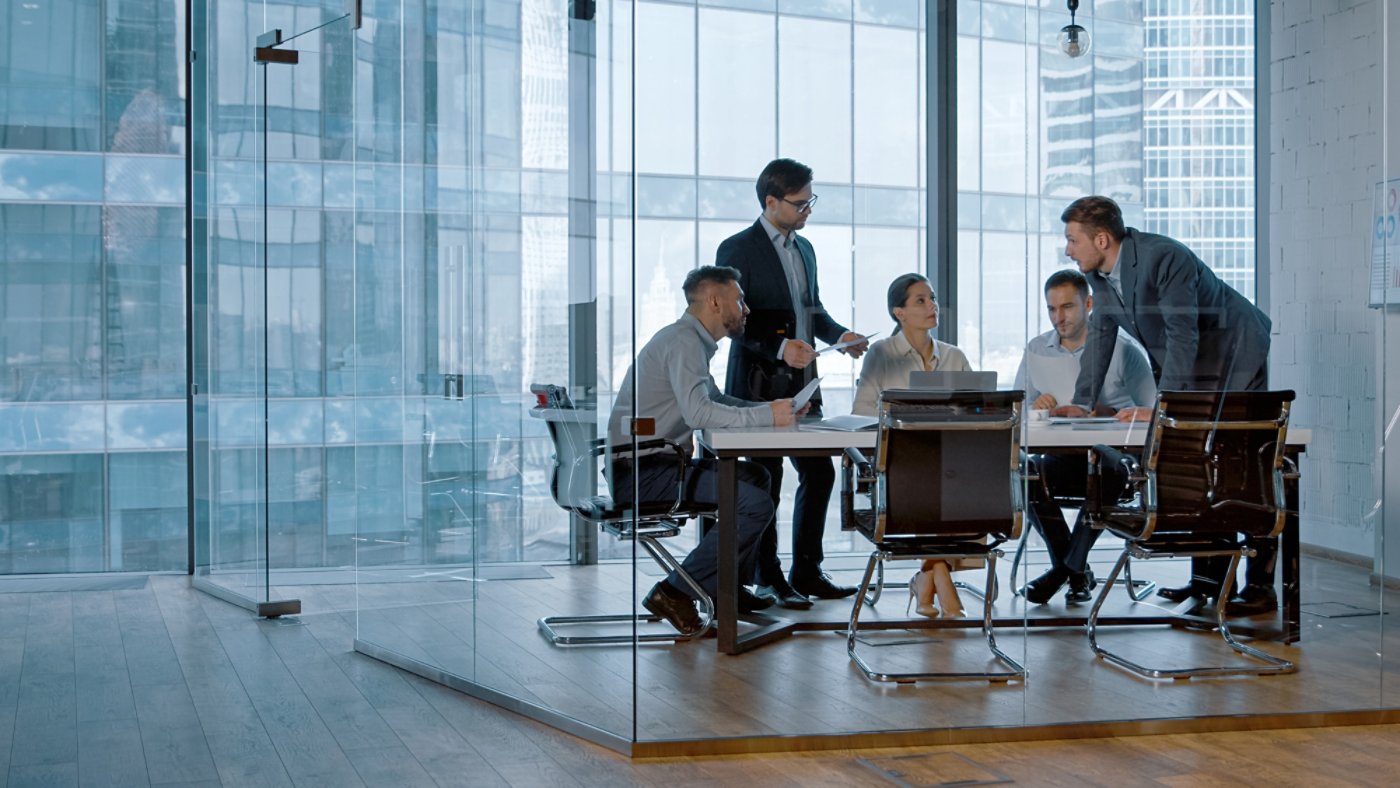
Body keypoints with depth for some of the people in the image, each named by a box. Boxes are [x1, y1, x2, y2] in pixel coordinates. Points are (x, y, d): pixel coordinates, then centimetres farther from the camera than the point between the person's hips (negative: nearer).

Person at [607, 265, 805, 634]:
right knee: (755, 504, -17)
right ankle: (674, 592, -11)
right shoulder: (683, 340, -13)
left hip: (657, 462, 11)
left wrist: (777, 409, 15)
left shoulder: (693, 340, 19)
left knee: (755, 476, 19)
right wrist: (766, 415, -21)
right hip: (640, 471, -11)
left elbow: (715, 400, 28)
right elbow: (698, 412, -27)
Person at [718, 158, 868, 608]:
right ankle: (767, 579, 10)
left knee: (819, 473, 7)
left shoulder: (804, 249, 16)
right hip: (760, 386, -7)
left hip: (802, 384, 8)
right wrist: (779, 347, -26)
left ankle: (807, 573, 18)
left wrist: (840, 335, 4)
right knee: (765, 480, -1)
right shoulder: (738, 249, -8)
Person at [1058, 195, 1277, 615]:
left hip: (1234, 351, -8)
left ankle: (1260, 586, -6)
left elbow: (1182, 336, -32)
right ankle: (1208, 576, 13)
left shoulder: (1164, 258, -30)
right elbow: (1100, 334, 2)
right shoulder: (1099, 272, -5)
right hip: (1187, 363, 8)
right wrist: (1082, 403, -3)